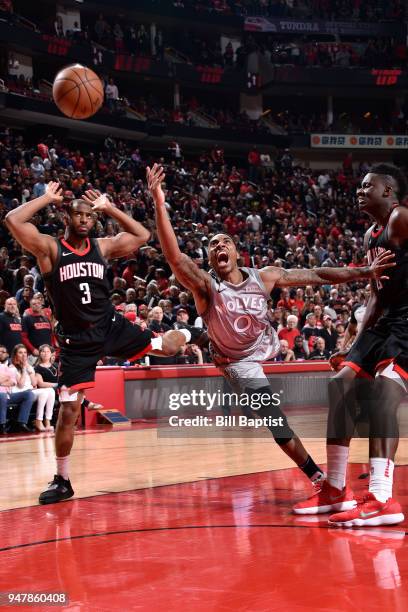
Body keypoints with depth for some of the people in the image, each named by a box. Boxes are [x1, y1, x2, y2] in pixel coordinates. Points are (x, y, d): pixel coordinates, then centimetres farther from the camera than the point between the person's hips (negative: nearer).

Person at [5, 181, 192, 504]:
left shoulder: (103, 246, 4)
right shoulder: (49, 247, -9)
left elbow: (142, 235, 12)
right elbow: (13, 220, -24)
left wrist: (109, 207, 6)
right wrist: (48, 198, -13)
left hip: (111, 327, 3)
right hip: (77, 341, -3)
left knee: (167, 347, 9)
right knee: (69, 411, -4)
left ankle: (186, 334, 51)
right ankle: (62, 482, 11)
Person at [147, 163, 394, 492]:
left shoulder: (264, 277, -17)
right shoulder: (206, 285, -30)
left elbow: (315, 275, -13)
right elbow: (175, 257, -47)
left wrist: (364, 272, -20)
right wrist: (159, 205, -61)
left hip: (266, 344, 5)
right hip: (238, 360, -5)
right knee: (277, 422, -10)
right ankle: (317, 475, 5)